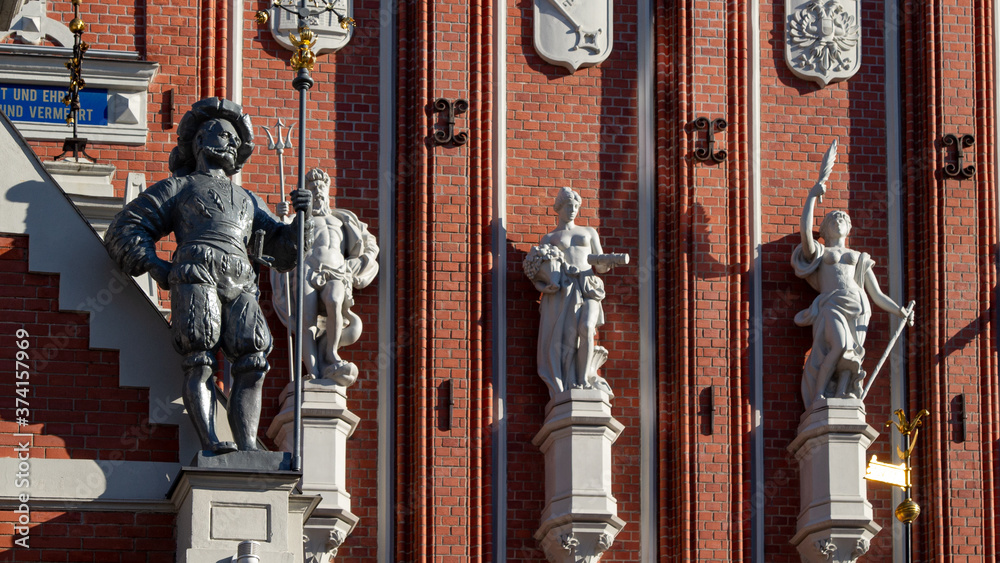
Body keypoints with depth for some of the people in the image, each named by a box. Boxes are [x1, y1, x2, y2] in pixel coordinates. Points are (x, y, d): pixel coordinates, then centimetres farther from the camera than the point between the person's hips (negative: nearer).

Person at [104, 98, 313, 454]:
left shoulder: (249, 201, 37)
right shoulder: (178, 188, 26)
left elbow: (284, 251, 32)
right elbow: (124, 230, 17)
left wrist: (302, 218, 13)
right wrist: (155, 267, 2)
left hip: (240, 287, 4)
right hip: (196, 276, -3)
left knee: (251, 364, -14)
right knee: (200, 362, -18)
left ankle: (248, 448, -21)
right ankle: (210, 443, -27)